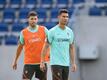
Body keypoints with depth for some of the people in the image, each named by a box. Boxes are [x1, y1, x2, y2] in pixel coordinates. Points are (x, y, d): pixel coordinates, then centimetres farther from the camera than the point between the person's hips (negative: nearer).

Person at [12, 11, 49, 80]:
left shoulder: (43, 29, -1)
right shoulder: (23, 32, 0)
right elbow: (20, 47, 10)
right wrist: (15, 61, 14)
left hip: (42, 61, 1)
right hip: (29, 62, -1)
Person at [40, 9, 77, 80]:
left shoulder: (70, 31, 9)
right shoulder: (52, 31, -7)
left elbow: (71, 48, 14)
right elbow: (46, 47, -6)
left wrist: (73, 63, 9)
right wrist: (42, 62, -10)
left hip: (66, 63, 6)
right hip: (56, 63, -6)